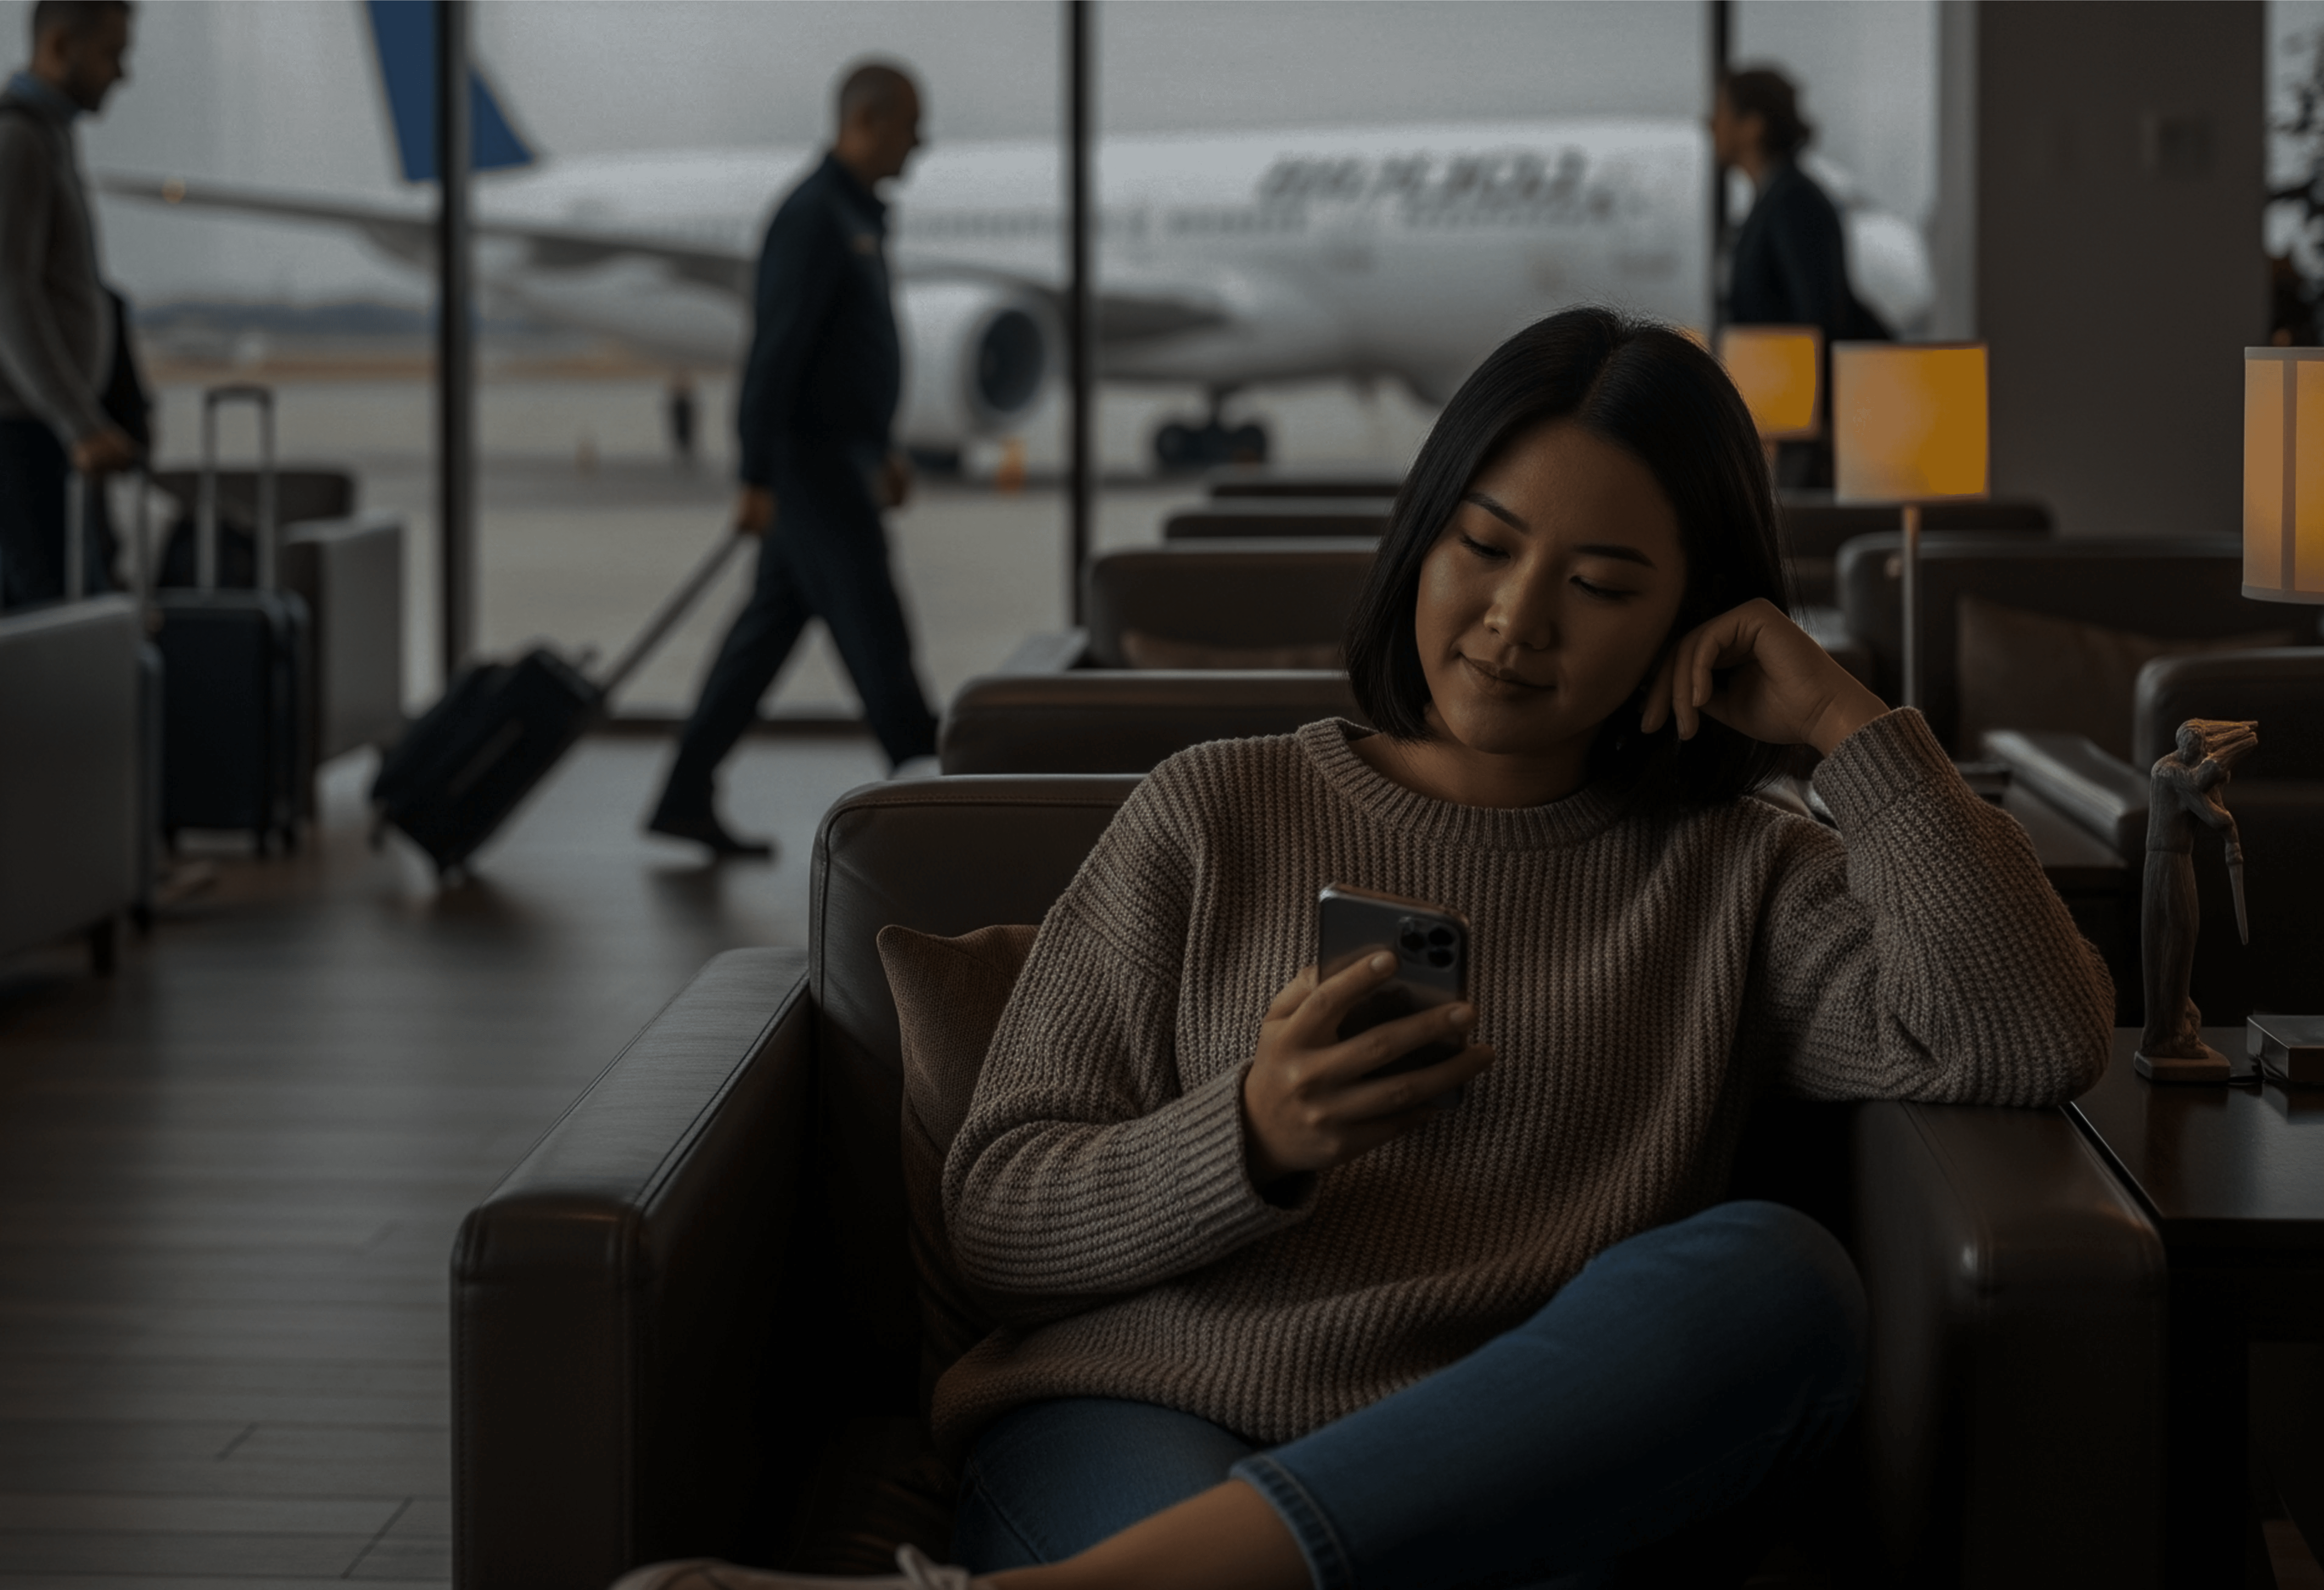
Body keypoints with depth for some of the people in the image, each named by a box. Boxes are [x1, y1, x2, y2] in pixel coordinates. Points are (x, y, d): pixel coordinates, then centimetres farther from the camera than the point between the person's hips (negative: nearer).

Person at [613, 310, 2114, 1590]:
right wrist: (1252, 1144, -9)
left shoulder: (1736, 882, 18)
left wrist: (1845, 719, 5)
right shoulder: (1217, 814, 16)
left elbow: (2035, 1041, 0)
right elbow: (993, 1211, 10)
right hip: (1138, 1423, -3)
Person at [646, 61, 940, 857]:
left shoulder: (856, 216, 15)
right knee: (877, 640, -5)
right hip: (814, 469, -10)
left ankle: (686, 799, 14)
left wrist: (880, 449, 25)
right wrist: (757, 482, -23)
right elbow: (776, 351, -21)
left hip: (838, 462, 10)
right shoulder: (813, 216, -18)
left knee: (768, 633, 10)